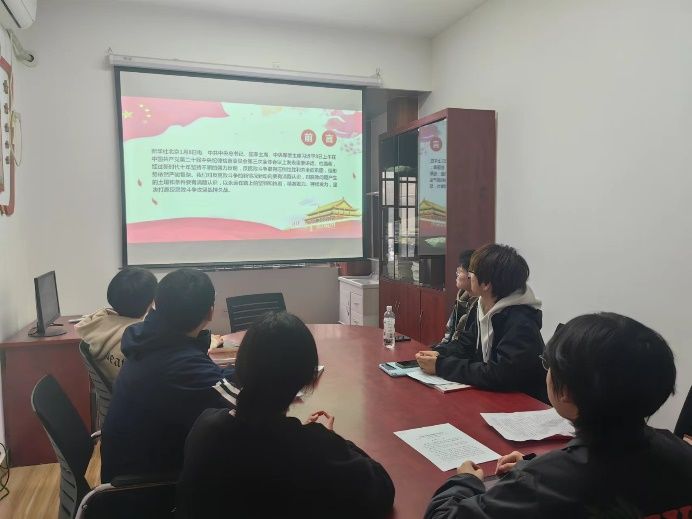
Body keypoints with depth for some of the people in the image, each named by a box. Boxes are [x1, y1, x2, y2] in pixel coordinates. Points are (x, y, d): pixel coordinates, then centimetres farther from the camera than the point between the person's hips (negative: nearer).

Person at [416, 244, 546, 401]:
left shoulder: (520, 323, -24)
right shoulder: (481, 307, 1)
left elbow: (499, 375, -30)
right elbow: (465, 345, 10)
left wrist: (441, 366, -25)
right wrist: (438, 354, -10)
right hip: (491, 396, 7)